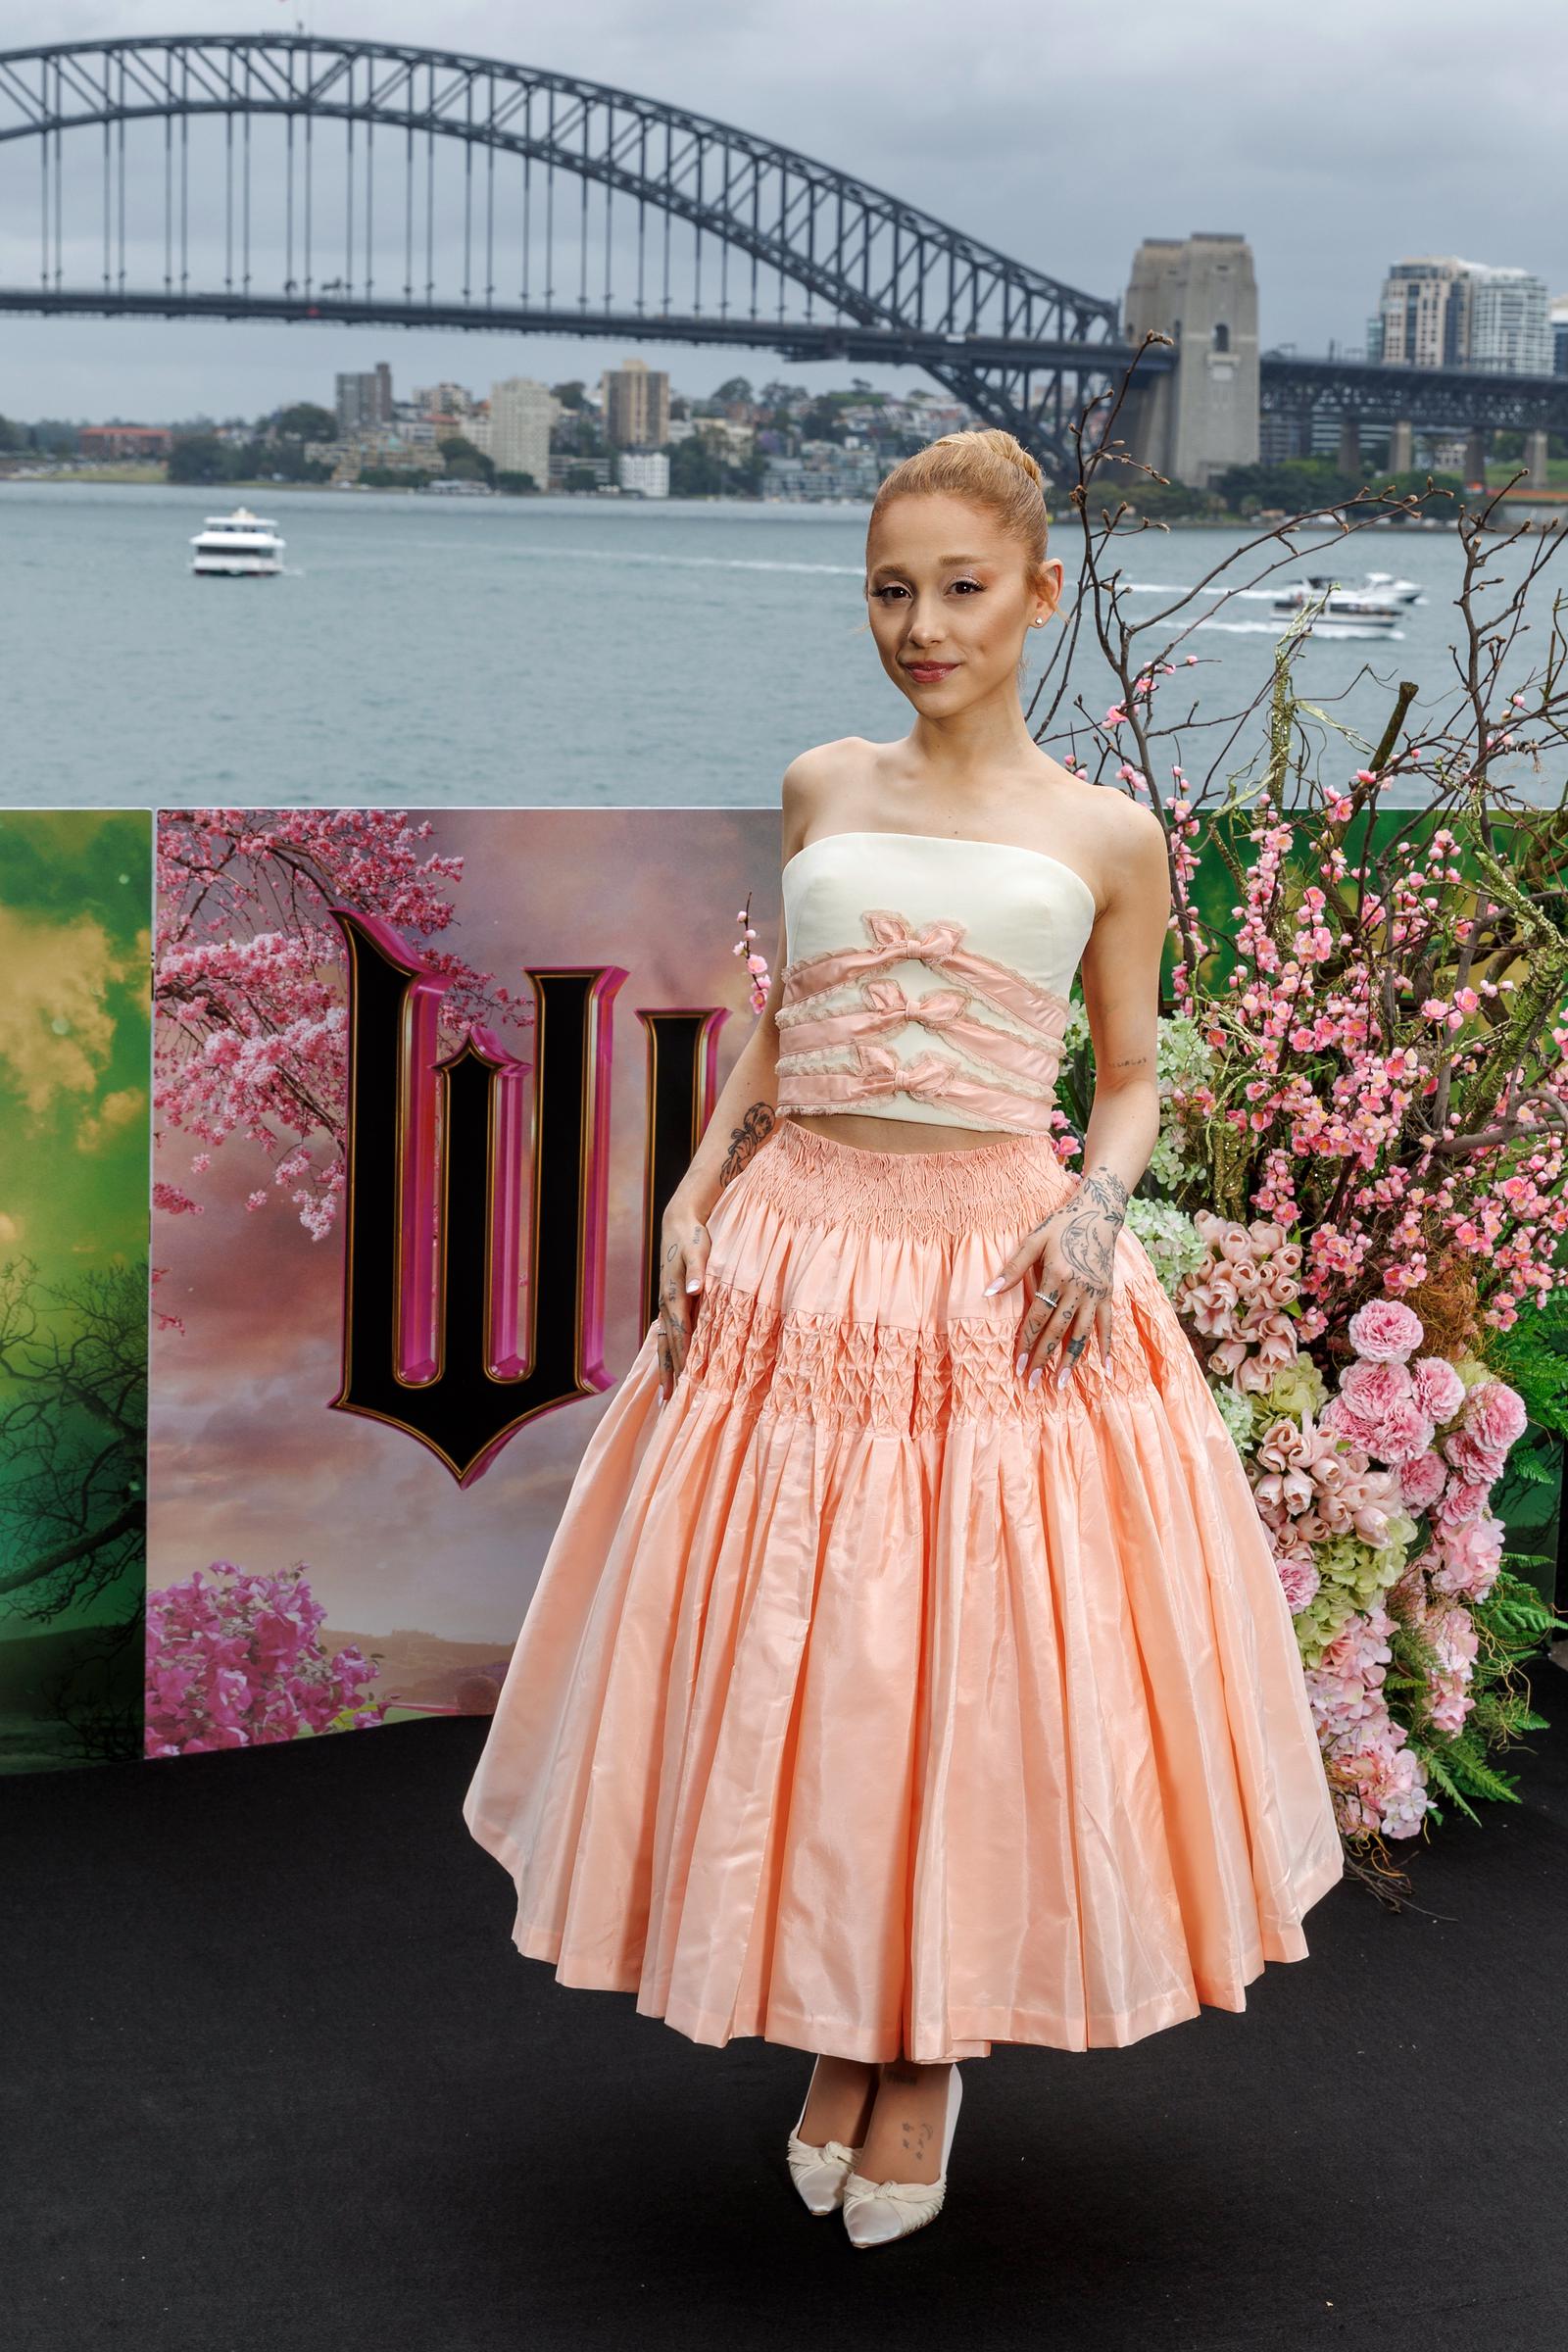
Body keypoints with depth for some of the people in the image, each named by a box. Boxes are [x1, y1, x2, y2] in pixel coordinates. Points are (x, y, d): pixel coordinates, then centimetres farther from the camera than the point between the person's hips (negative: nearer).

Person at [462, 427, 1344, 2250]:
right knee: (790, 1658, 5)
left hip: (998, 1274, -2)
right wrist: (698, 1189, 4)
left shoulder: (1107, 836, 3)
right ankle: (833, 2031, 26)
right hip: (798, 1260, 2)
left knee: (980, 1674, 2)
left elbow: (1133, 1079, 9)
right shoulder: (822, 790, 10)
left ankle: (936, 2048, 23)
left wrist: (1101, 1197, -10)